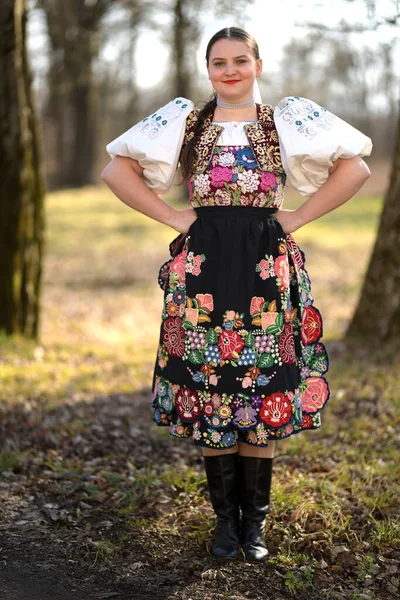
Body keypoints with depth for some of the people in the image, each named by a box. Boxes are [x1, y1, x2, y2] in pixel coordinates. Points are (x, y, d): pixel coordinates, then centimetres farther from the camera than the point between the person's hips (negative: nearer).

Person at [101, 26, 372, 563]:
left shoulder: (288, 120, 6)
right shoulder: (184, 122, 7)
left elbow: (355, 168, 4)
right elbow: (116, 171, 7)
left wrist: (296, 218, -2)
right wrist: (174, 218, -1)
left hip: (268, 271, 0)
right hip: (204, 269, 1)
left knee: (264, 392, 1)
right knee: (209, 388, 2)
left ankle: (255, 520, 14)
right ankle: (226, 517, 16)